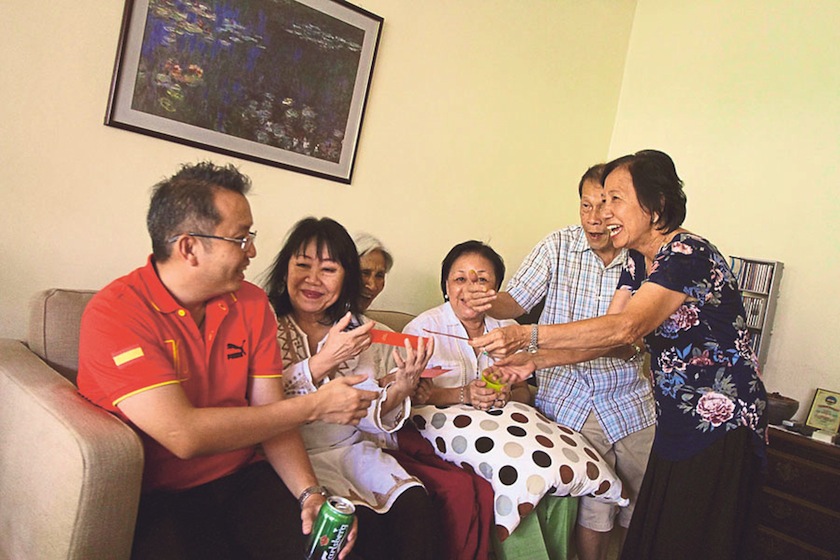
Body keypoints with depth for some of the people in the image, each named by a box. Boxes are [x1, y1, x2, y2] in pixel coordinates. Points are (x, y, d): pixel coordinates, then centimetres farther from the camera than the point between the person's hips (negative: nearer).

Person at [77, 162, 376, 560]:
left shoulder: (251, 303, 3)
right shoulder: (114, 314, -15)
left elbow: (269, 414, 0)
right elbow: (182, 434, -23)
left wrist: (310, 493, -16)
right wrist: (314, 406, -17)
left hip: (244, 479, 4)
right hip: (157, 497, -3)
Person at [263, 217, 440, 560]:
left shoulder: (354, 328, 10)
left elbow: (367, 411, 3)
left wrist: (403, 385, -17)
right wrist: (322, 362, -26)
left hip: (352, 448, 4)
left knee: (415, 504, -21)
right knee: (364, 521, -26)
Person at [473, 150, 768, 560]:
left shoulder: (690, 255, -21)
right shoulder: (638, 260, 6)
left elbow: (626, 327, -33)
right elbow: (609, 333, 3)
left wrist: (527, 336, -38)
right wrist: (534, 362, -8)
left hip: (722, 429, -8)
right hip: (676, 426, 8)